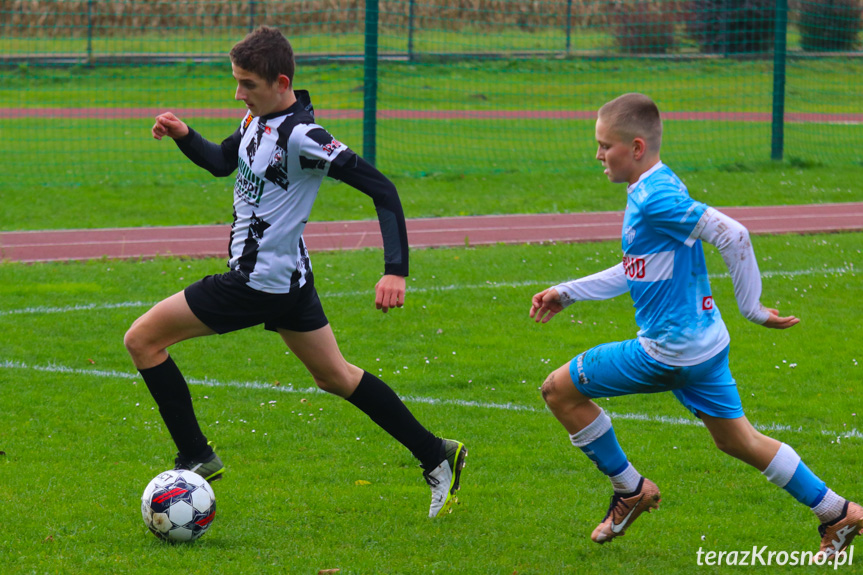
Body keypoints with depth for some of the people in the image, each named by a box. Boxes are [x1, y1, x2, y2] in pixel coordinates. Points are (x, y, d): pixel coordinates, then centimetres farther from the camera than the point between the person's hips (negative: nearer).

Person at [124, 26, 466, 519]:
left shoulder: (300, 136, -23)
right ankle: (436, 456, 23)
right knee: (334, 376, 19)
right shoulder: (258, 118, 4)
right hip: (289, 276, 10)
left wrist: (396, 271, -32)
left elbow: (381, 188, -25)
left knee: (143, 339, -3)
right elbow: (221, 162, 23)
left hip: (261, 283, -10)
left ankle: (196, 457, 3)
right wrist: (184, 136, 2)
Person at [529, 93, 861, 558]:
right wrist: (566, 294, 23)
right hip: (702, 341, 10)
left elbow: (732, 235, -28)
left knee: (559, 390, 2)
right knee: (736, 439, 19)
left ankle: (630, 489, 13)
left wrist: (750, 306, -18)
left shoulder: (656, 198, -21)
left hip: (670, 352, -10)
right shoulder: (650, 191, 11)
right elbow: (635, 272, 23)